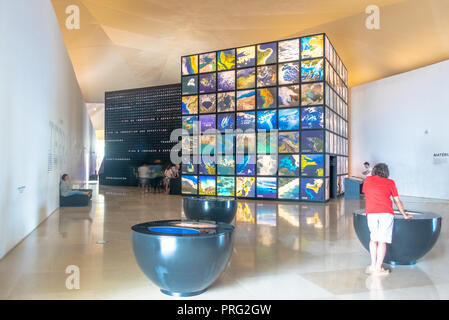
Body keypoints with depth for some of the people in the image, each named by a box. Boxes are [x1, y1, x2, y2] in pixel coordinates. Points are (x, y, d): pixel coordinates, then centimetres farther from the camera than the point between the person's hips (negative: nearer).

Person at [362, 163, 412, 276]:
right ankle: (378, 269, 0)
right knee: (382, 241, 0)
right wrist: (405, 215, 32)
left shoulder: (367, 180, 19)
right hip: (386, 213, -1)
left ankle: (373, 265, 14)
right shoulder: (390, 182, 17)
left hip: (371, 213, 1)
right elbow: (397, 201, 20)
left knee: (373, 239, 16)